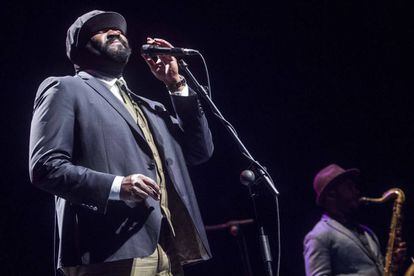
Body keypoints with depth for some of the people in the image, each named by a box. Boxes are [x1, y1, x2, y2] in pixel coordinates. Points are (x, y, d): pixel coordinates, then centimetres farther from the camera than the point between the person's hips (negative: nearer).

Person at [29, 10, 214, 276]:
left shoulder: (147, 107, 27)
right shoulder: (65, 89, 7)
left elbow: (201, 151, 19)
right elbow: (45, 166, -6)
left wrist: (176, 84, 15)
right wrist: (116, 186, -19)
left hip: (168, 253, 7)